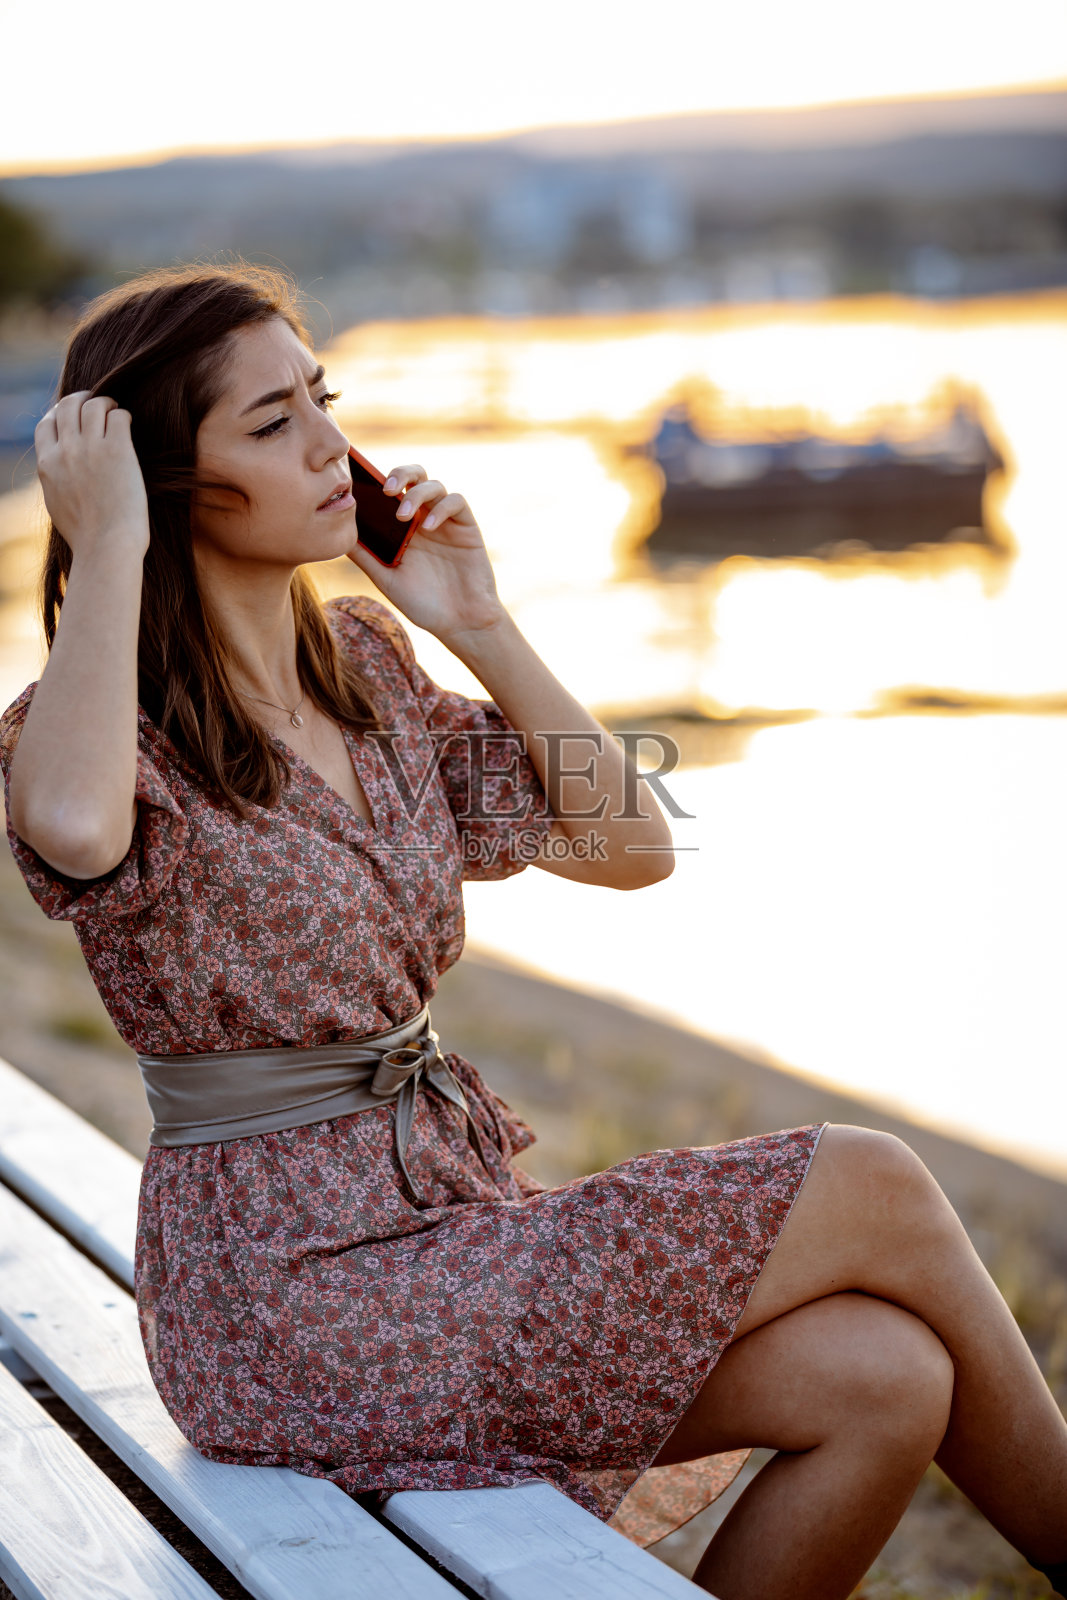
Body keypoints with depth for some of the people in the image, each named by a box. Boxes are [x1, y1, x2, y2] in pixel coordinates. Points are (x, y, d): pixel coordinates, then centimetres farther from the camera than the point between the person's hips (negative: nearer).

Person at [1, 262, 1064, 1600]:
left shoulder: (363, 662, 9)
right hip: (298, 1300, -7)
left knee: (886, 1384, -13)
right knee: (873, 1191, -12)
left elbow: (629, 846, 10)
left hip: (438, 1218, 7)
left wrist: (479, 626, 2)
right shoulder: (108, 728, -13)